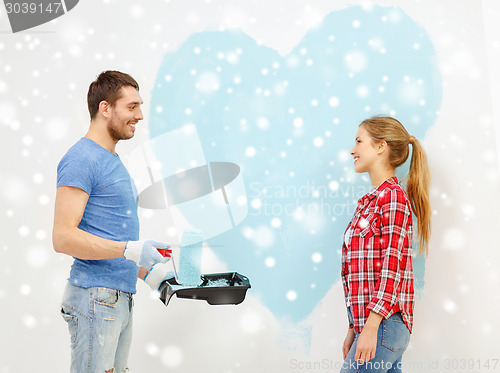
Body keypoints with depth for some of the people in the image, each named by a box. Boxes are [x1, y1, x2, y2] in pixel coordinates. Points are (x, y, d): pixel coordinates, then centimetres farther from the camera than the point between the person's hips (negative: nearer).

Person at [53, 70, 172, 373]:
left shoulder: (113, 161, 18)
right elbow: (64, 237, -19)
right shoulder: (81, 158, -12)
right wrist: (131, 250, -23)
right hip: (96, 297, -9)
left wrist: (146, 271, 14)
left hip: (122, 296, 9)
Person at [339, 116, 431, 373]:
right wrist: (354, 330, 17)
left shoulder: (393, 197, -9)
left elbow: (392, 269, -16)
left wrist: (371, 329, -19)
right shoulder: (369, 201, 17)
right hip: (369, 323, 8)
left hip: (383, 325, -8)